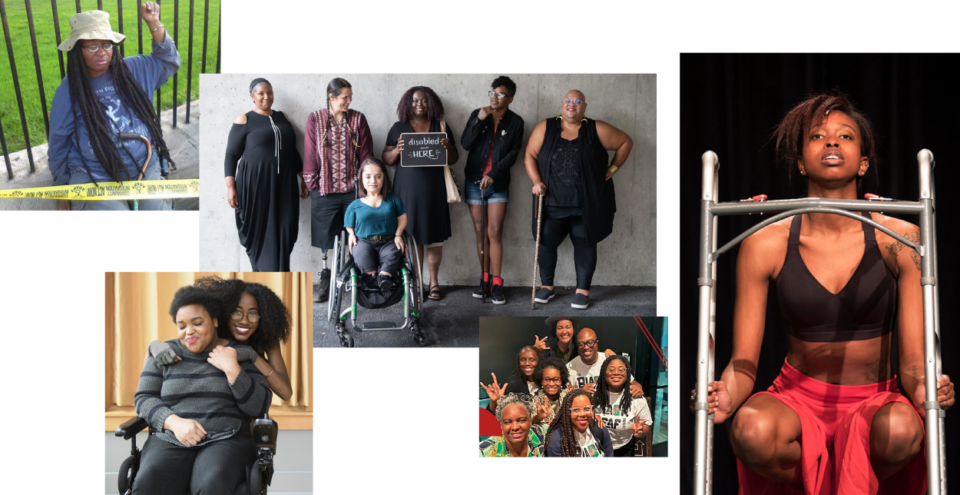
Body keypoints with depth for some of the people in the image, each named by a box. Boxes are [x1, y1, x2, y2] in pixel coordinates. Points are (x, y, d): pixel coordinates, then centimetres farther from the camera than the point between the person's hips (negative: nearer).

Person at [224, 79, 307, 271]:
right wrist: (231, 187, -11)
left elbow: (293, 151, 18)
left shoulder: (283, 118, 12)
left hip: (283, 183, 4)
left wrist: (303, 178, 14)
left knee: (283, 230, -1)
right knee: (258, 230, 1)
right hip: (254, 182, -4)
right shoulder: (244, 120, -1)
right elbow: (231, 155, -3)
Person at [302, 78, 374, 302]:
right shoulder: (315, 119, 0)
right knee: (325, 236, 8)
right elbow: (310, 154, 1)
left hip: (353, 189, 1)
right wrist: (312, 183, -1)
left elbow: (366, 154, 3)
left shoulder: (358, 119, 2)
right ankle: (325, 280, 20)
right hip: (325, 190, 0)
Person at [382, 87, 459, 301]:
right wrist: (397, 150, -13)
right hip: (407, 189, 0)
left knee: (434, 235, 0)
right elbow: (387, 159, 7)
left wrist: (448, 147, -10)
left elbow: (453, 159, 11)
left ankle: (434, 281, 9)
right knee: (412, 235, -3)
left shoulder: (442, 127, 11)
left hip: (434, 189, 1)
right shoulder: (399, 128, 9)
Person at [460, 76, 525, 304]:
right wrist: (479, 120, -17)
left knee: (494, 233, -7)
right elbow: (465, 144, -6)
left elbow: (513, 154, -6)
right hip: (474, 182, 2)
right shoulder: (477, 114, 3)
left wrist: (493, 175, -16)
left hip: (498, 184, -2)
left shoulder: (515, 122, -2)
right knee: (480, 233, 6)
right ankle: (485, 280, 13)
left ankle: (496, 283, -3)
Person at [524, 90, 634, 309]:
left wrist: (613, 168, 3)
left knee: (585, 243, 6)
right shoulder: (545, 128, 1)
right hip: (552, 202, 1)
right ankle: (546, 286, 20)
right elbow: (530, 155, 4)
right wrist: (536, 181, -9)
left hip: (586, 204, -1)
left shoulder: (597, 130, -2)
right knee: (546, 241, 1)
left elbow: (625, 142, 7)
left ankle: (583, 290, 17)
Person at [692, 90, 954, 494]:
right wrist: (727, 396, -30)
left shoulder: (899, 238, -5)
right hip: (798, 396, 0)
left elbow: (913, 359, -5)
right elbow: (743, 362, -6)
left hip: (874, 401, 1)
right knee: (752, 432, -34)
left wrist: (923, 389, -29)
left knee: (902, 430, -35)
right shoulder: (765, 244, -6)